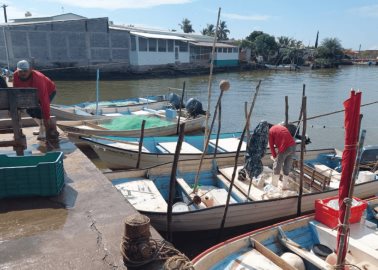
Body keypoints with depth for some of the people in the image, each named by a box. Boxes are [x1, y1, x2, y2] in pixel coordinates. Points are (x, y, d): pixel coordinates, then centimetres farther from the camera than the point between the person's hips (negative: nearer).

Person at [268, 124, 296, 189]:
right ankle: (285, 185, 26)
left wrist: (274, 156, 15)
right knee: (287, 167, 17)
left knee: (276, 167, 10)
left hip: (284, 148, -7)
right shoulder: (280, 127, 25)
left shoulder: (270, 131, 4)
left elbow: (271, 145, 3)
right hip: (293, 146, 7)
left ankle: (274, 185, 22)